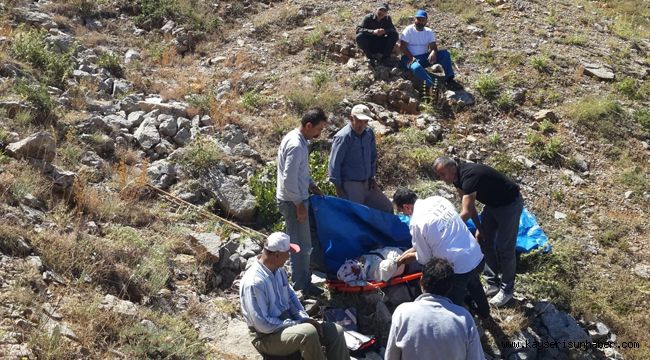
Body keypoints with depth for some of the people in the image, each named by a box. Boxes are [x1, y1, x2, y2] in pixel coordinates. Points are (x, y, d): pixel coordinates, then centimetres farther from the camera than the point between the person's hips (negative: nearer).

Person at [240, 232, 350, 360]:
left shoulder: (279, 271, 4)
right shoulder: (254, 282, -24)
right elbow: (262, 324, -24)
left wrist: (305, 319, -1)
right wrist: (296, 324, -18)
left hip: (287, 324, 9)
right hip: (268, 337, -9)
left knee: (336, 331, -4)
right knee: (308, 332, -35)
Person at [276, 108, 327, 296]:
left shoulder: (298, 138, 6)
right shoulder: (296, 146, -26)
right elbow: (289, 180, -27)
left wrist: (312, 187, 16)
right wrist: (299, 205, -20)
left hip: (297, 198, 10)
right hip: (293, 201, -10)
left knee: (302, 243, 21)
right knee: (302, 245, 2)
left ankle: (303, 279, 34)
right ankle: (302, 285, 15)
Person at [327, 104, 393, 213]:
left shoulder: (369, 133, 3)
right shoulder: (343, 137, -18)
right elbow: (334, 164, -16)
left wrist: (371, 177, 13)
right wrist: (339, 188, -14)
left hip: (366, 183, 7)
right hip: (350, 185, -7)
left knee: (387, 208, 10)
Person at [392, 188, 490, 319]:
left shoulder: (416, 223, -16)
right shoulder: (438, 199, 3)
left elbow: (425, 259, -4)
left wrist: (411, 255, 17)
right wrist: (414, 249, 22)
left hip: (458, 268, -8)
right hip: (478, 257, 8)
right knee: (473, 282, 40)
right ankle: (484, 311, 65)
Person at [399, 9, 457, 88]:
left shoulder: (429, 32, 9)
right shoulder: (408, 30, -2)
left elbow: (433, 46, -1)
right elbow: (402, 46, -10)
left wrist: (433, 53, -27)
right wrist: (411, 57, -26)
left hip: (425, 58, 5)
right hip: (410, 58, -5)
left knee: (445, 54, -14)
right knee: (416, 67, -41)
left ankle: (449, 79, -24)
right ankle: (433, 87, -58)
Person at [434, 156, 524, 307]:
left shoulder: (469, 177, -34)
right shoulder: (458, 178, -5)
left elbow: (466, 212, -38)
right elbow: (470, 206, 4)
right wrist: (479, 227, -1)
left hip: (510, 204, -9)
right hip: (492, 204, 9)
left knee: (504, 248, -5)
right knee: (485, 242, 9)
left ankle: (507, 290, 9)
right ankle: (493, 283, 20)